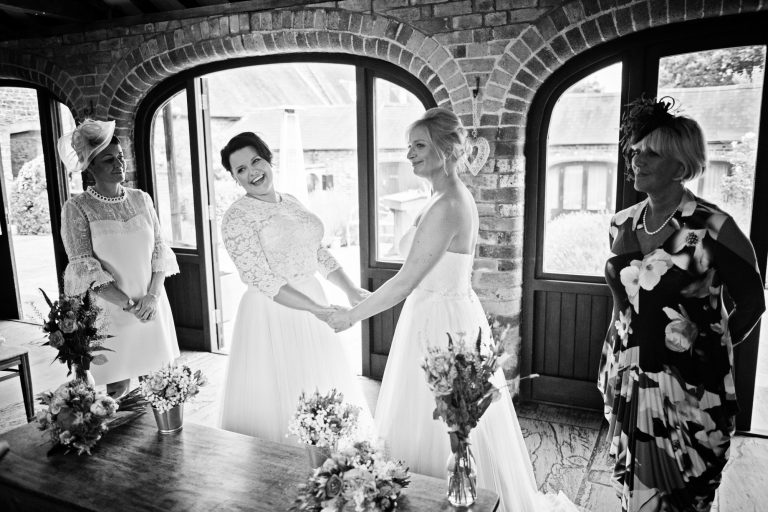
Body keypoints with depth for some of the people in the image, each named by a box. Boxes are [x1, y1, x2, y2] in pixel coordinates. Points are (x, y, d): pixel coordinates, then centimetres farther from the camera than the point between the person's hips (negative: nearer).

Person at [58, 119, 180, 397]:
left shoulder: (141, 199, 5)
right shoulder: (77, 208, -7)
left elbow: (159, 250, 4)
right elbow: (85, 270, -11)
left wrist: (153, 295, -10)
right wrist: (129, 306, -17)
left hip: (151, 307, 4)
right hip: (110, 312, -3)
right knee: (117, 388, 5)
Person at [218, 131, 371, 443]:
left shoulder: (292, 203, 9)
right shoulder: (236, 217, -12)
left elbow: (319, 253, 12)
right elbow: (261, 278, -19)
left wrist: (351, 289, -2)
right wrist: (316, 309, -27)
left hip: (313, 300, 7)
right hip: (272, 314, -7)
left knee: (323, 389, 16)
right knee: (278, 395, 2)